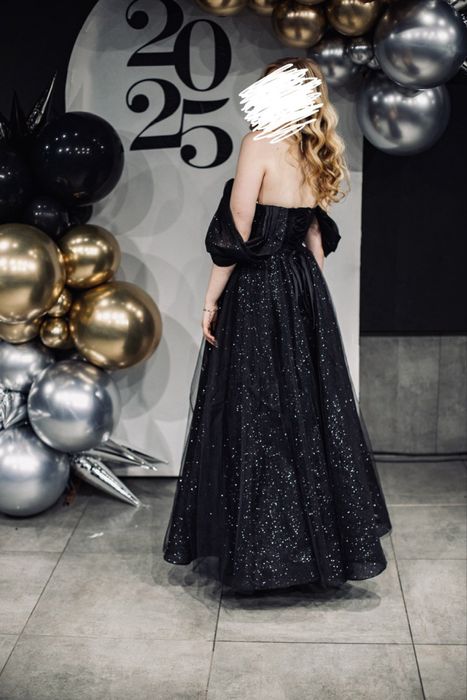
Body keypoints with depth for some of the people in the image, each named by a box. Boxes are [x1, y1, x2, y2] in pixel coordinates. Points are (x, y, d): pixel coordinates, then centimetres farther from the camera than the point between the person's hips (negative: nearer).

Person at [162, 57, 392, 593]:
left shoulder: (260, 144, -13)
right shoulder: (316, 155, 9)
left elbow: (234, 235, -15)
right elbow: (317, 238, 14)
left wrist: (211, 301, -8)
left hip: (256, 296, -7)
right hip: (306, 294, 7)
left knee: (255, 420, 1)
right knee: (309, 412, 14)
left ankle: (259, 552, 11)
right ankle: (325, 540, 24)